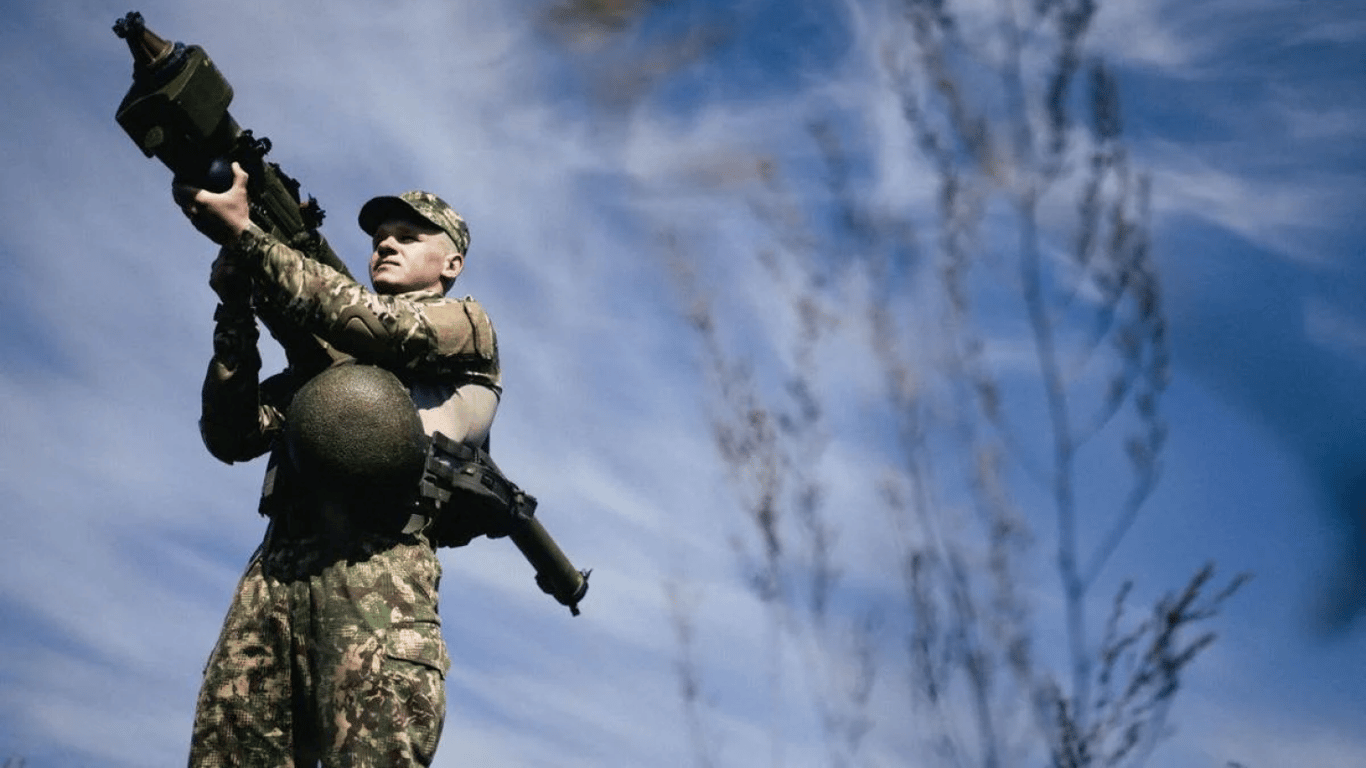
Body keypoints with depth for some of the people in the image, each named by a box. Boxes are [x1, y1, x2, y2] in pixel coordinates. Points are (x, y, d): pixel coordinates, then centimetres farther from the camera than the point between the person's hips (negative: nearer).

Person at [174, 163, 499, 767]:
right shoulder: (322, 350, 33)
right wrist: (236, 312, 7)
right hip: (277, 571, 5)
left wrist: (242, 233, -4)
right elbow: (232, 437, 19)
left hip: (377, 565, -5)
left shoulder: (466, 324, 18)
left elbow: (375, 325, -3)